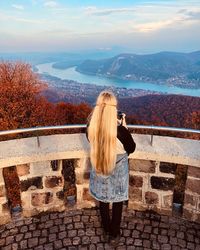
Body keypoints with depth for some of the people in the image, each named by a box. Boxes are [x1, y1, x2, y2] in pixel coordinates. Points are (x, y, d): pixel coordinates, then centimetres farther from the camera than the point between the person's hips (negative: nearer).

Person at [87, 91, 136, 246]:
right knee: (117, 203, 20)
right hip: (117, 172, -3)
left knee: (103, 202, 24)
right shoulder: (119, 130, -30)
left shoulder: (92, 126, -18)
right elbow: (131, 148, -12)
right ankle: (114, 235, 38)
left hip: (99, 170, 4)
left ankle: (107, 232, 45)